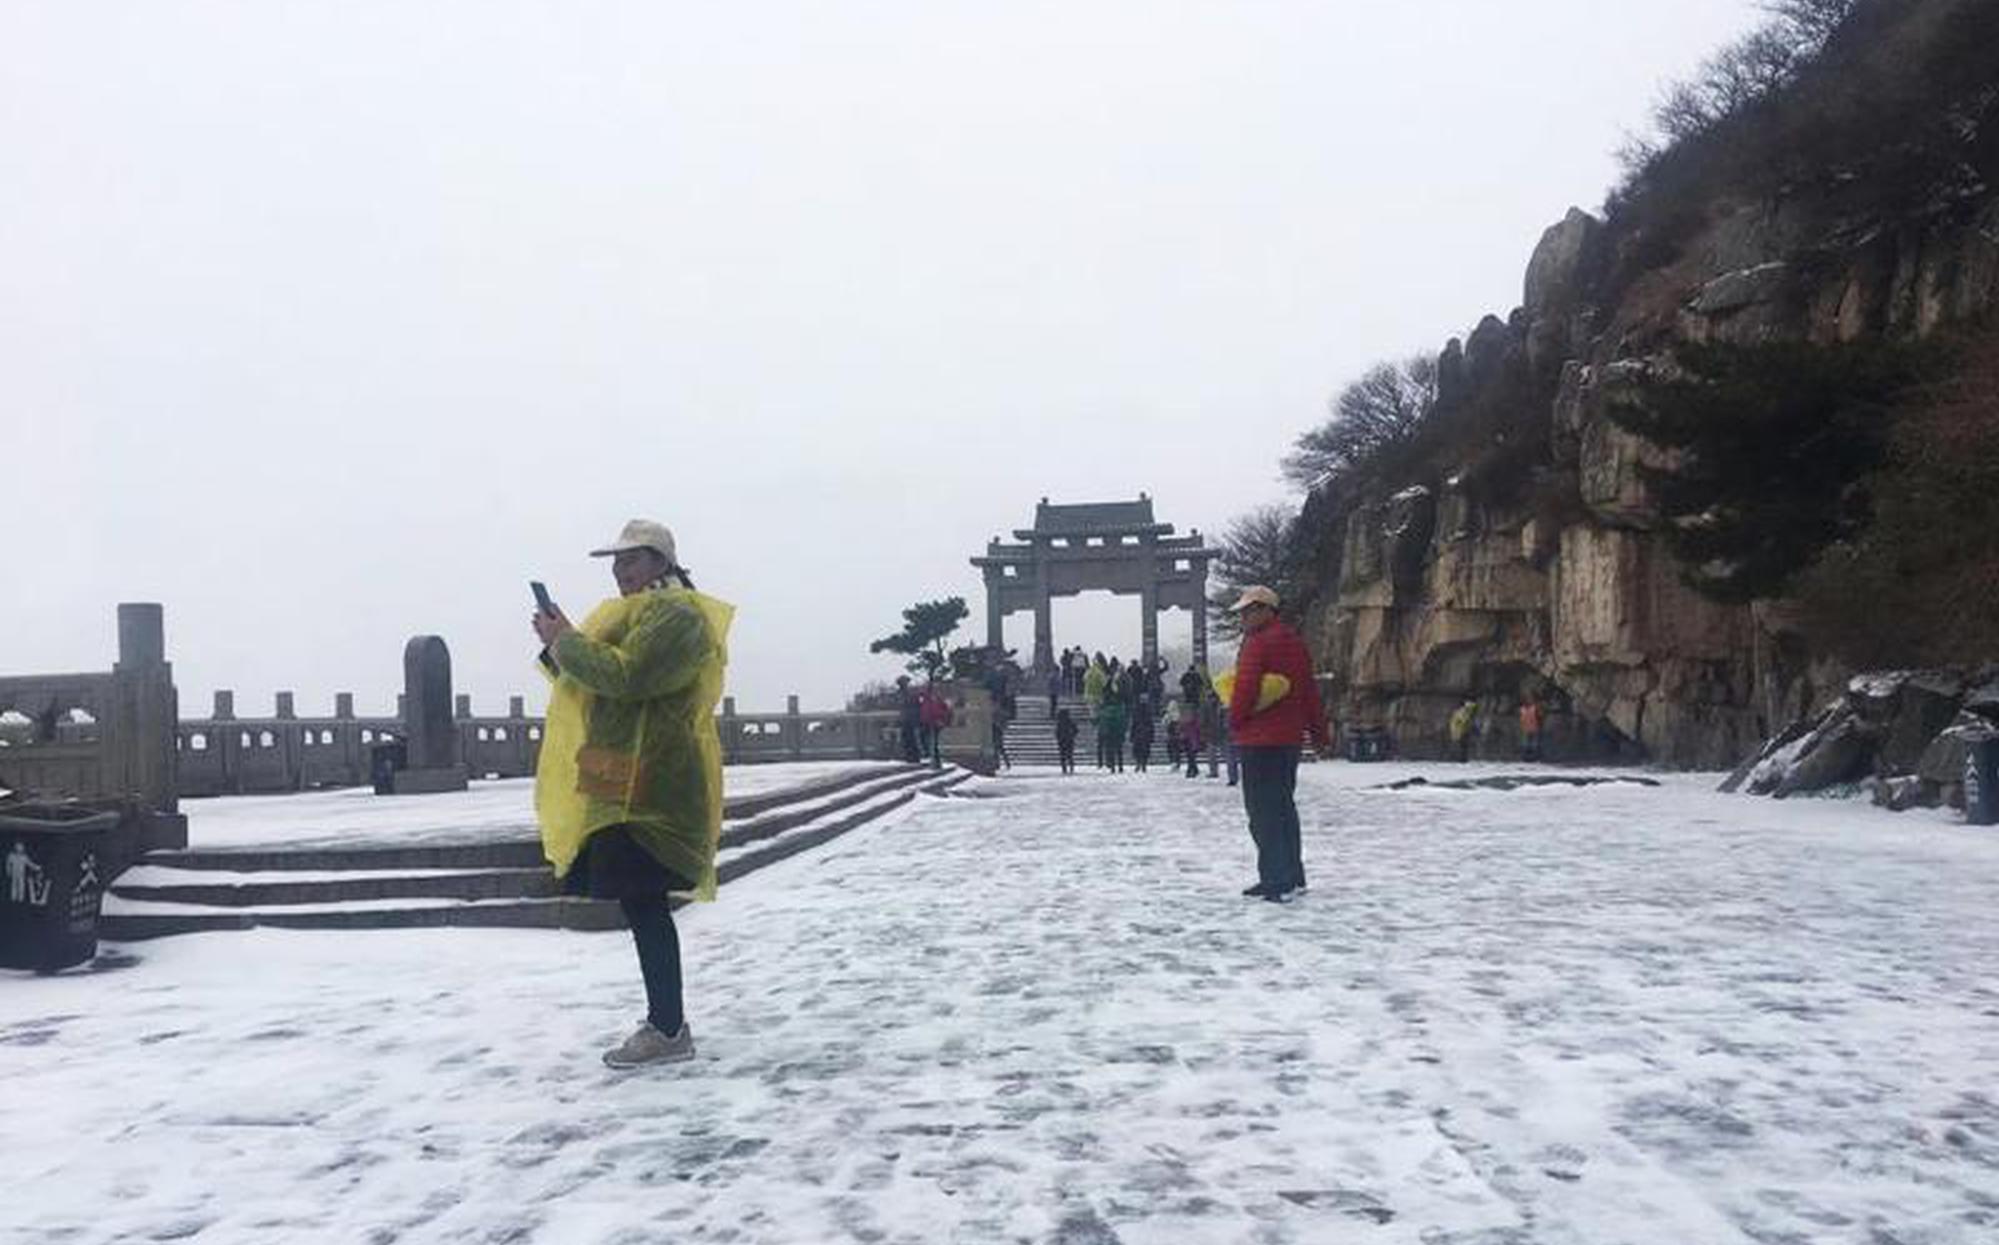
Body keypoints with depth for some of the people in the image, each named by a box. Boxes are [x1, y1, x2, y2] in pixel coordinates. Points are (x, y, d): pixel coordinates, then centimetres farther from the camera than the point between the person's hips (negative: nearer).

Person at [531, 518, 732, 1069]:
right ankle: (665, 1020, 19)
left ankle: (670, 1031, -7)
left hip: (651, 786, -10)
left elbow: (624, 676, -23)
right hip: (623, 784, 10)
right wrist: (559, 647, 9)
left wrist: (566, 641, -11)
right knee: (642, 903, 11)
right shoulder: (632, 613, 23)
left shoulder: (675, 614, -10)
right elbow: (594, 685, 25)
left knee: (642, 901, -11)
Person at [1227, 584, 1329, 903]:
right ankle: (1292, 876, 22)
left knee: (1263, 809, -6)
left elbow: (1246, 688, -17)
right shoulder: (1294, 641, 15)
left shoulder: (1258, 642, -13)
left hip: (1259, 740, -9)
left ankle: (1277, 881, -8)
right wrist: (1318, 730, 23)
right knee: (1283, 805, 16)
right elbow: (1309, 690, 18)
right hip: (1289, 737, 9)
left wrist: (1235, 720, -2)